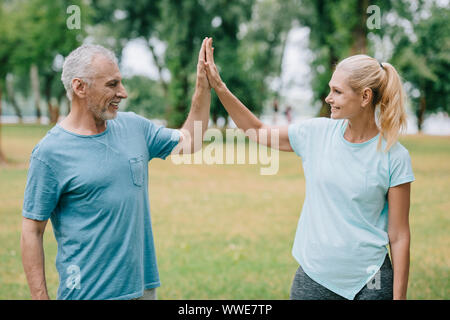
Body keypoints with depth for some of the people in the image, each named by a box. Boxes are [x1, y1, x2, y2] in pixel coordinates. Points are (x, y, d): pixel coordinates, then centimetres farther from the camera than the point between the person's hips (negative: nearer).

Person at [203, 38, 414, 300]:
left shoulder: (394, 157, -9)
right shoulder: (317, 133, -1)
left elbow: (399, 237, -6)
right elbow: (258, 131, 13)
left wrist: (399, 296, -7)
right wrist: (219, 87, 5)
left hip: (369, 283, -3)